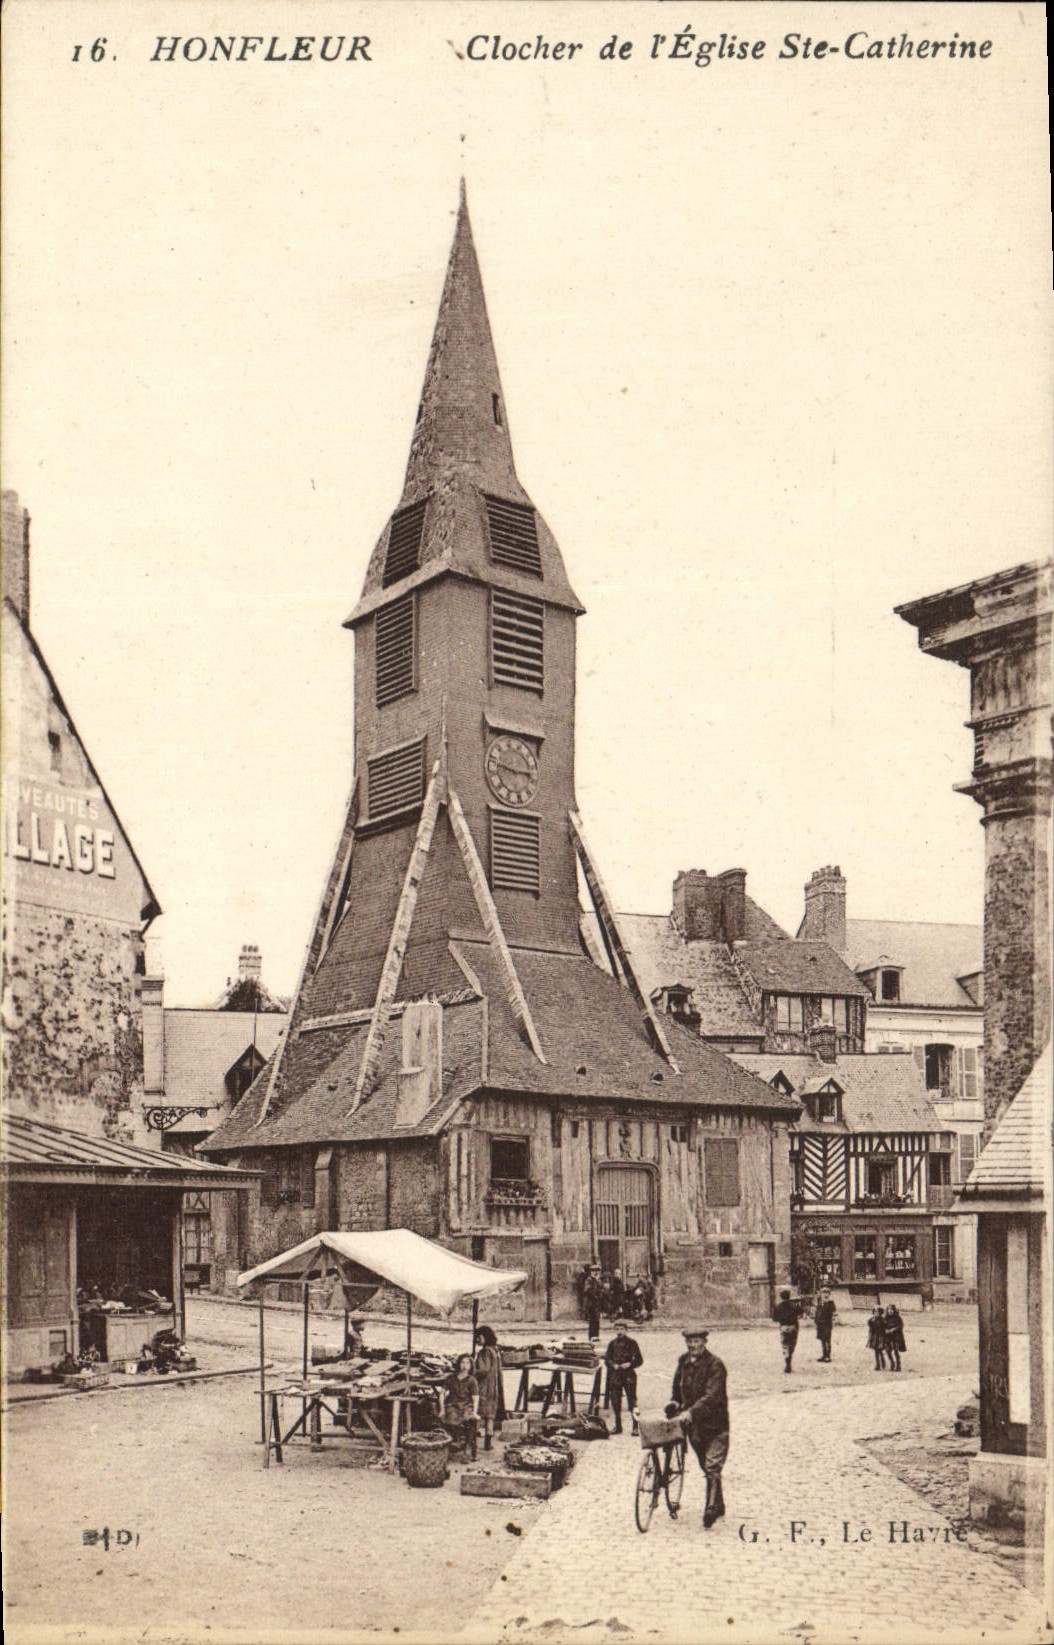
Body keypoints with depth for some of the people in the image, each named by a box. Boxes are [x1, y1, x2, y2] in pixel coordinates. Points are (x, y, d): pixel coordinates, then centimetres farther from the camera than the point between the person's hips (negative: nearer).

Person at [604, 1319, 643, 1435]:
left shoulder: (631, 1343, -1)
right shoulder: (612, 1343, 9)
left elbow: (639, 1360, 0)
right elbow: (607, 1359, 11)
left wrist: (629, 1364, -14)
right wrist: (613, 1365, -8)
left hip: (629, 1376, -4)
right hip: (615, 1376, 4)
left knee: (632, 1400, -6)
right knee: (615, 1401, 5)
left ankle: (635, 1426, -2)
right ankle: (618, 1426, 16)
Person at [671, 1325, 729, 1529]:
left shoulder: (715, 1364, -16)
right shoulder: (683, 1361, 5)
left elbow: (712, 1396, -26)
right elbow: (678, 1386, 22)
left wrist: (691, 1412, -35)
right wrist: (675, 1401, 4)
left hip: (714, 1424, -7)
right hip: (693, 1425, 7)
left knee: (712, 1467, -14)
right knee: (706, 1467, 16)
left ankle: (711, 1509, -11)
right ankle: (718, 1506, 29)